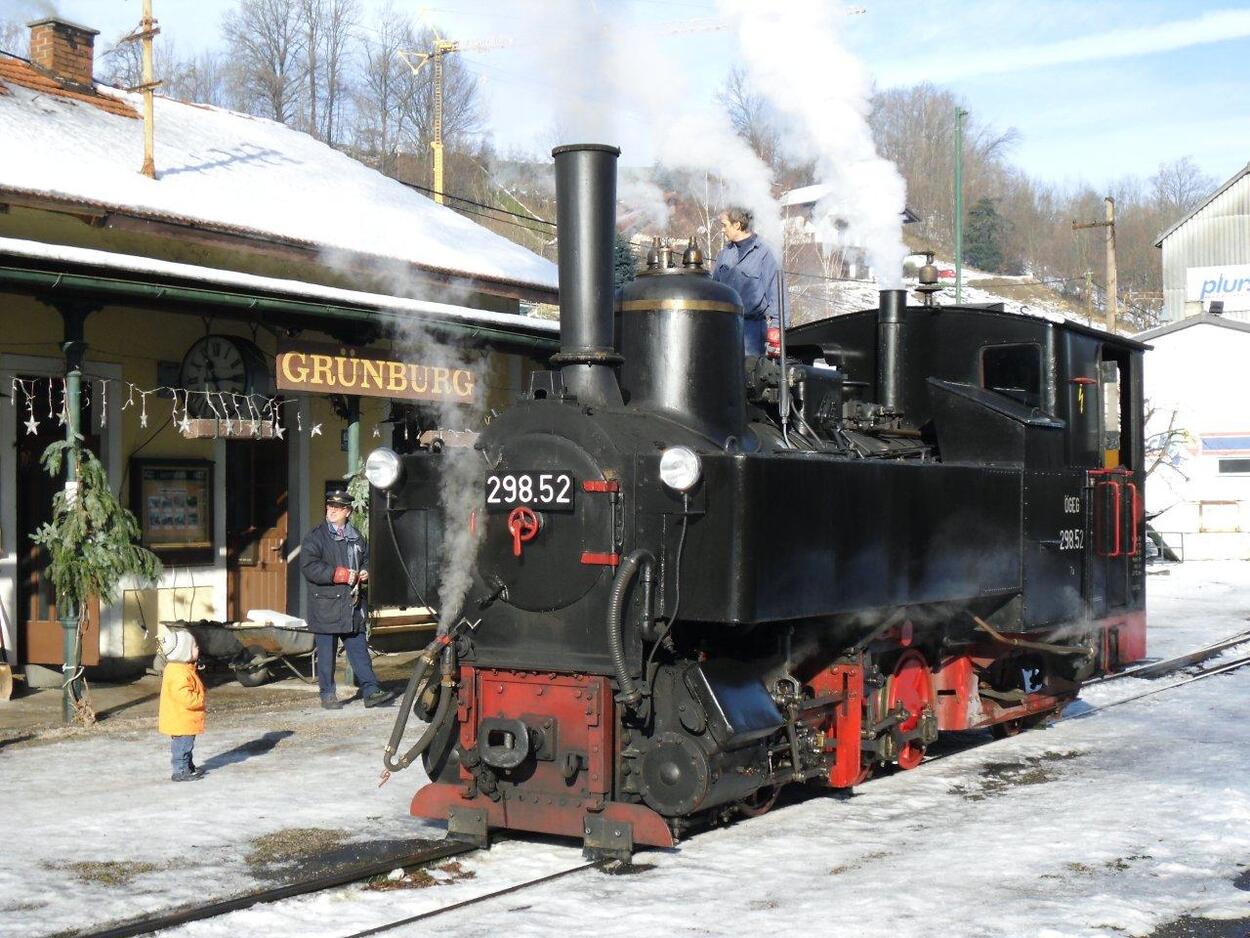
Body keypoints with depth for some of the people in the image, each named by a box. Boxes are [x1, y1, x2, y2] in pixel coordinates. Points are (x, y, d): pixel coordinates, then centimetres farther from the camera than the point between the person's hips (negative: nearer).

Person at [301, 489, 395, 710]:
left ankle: (370, 691, 5)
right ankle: (328, 694, 12)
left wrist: (365, 572, 4)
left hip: (352, 605, 4)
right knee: (326, 653, 2)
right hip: (326, 606, -4)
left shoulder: (356, 537, 14)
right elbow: (309, 566, -15)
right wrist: (341, 574, -18)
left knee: (359, 649, 5)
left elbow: (367, 559, 28)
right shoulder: (315, 536, -4)